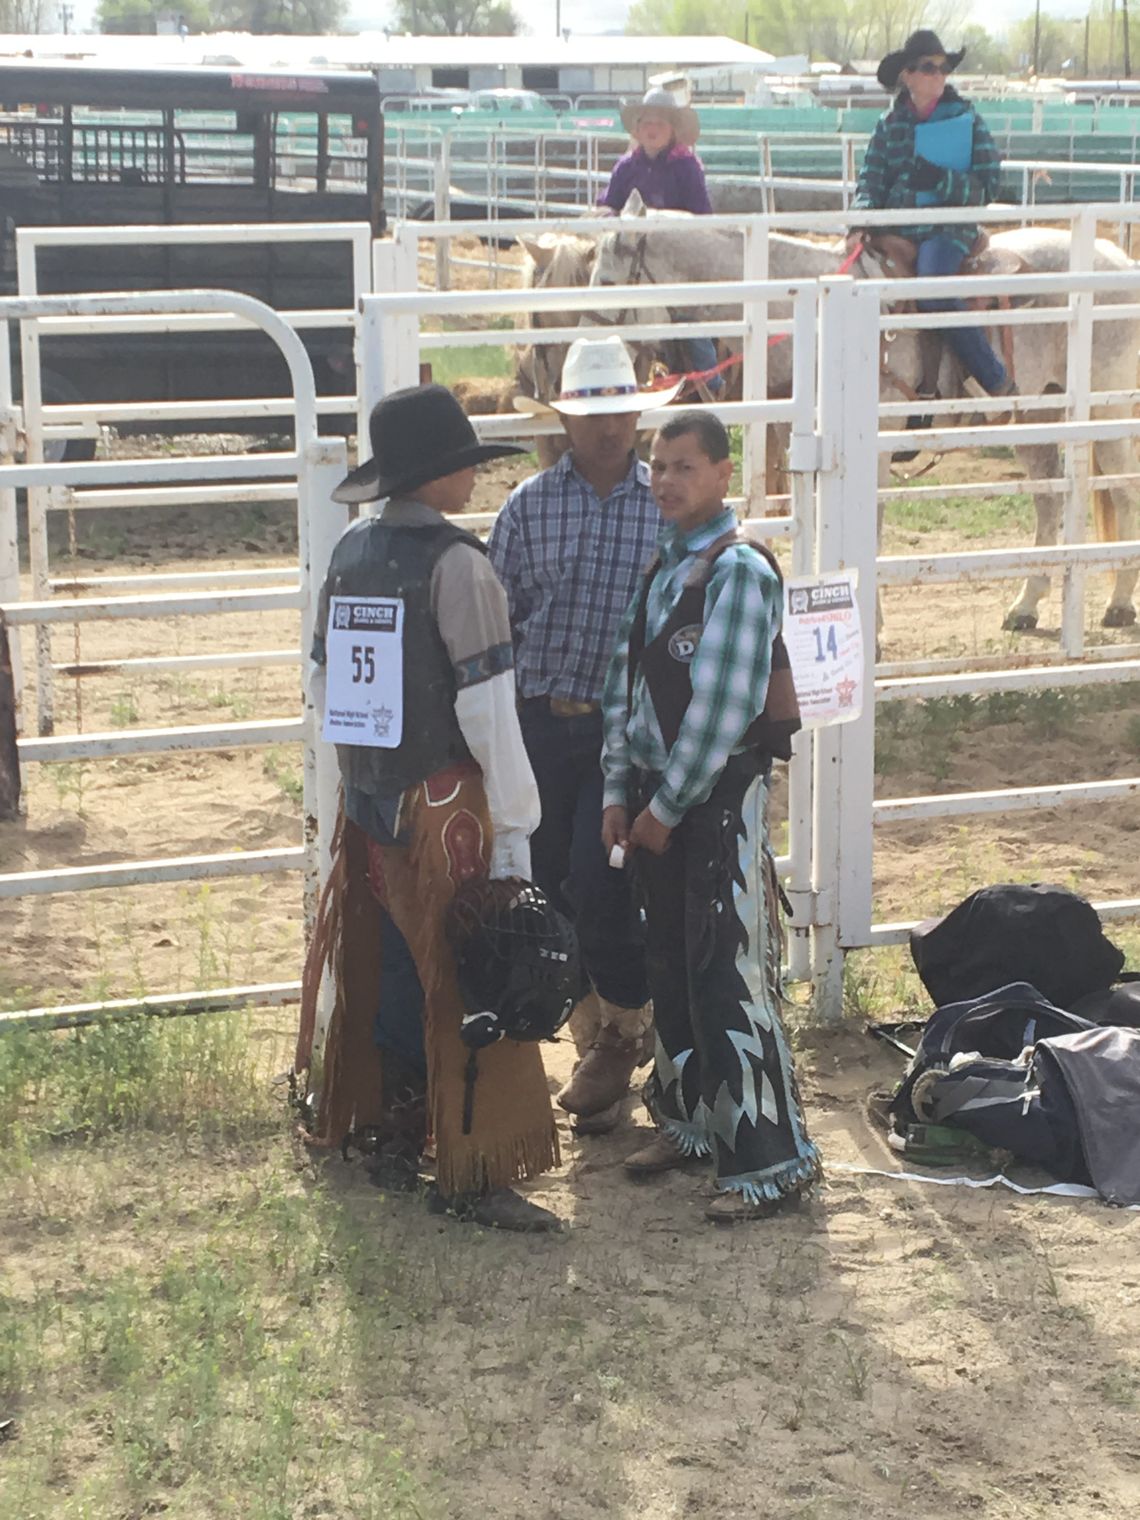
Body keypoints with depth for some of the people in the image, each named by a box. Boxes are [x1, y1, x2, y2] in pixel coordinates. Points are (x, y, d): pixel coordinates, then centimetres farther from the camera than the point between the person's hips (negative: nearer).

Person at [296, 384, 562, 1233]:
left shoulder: (351, 554, 7)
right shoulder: (456, 564, -16)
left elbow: (331, 677, 12)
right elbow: (487, 706, -18)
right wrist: (515, 826, -15)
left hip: (368, 803, 7)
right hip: (441, 805, -7)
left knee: (390, 968, 18)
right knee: (467, 982, 0)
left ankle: (391, 1136, 29)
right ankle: (474, 1173, 4)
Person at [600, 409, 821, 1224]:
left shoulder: (740, 571, -14)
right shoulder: (660, 567, 12)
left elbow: (722, 706, -19)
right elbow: (624, 683, 13)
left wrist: (667, 807, -14)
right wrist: (620, 793, 6)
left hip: (720, 795, -8)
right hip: (656, 796, 8)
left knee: (729, 974, -9)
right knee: (670, 967, 15)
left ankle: (772, 1157, -3)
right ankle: (691, 1120, 30)